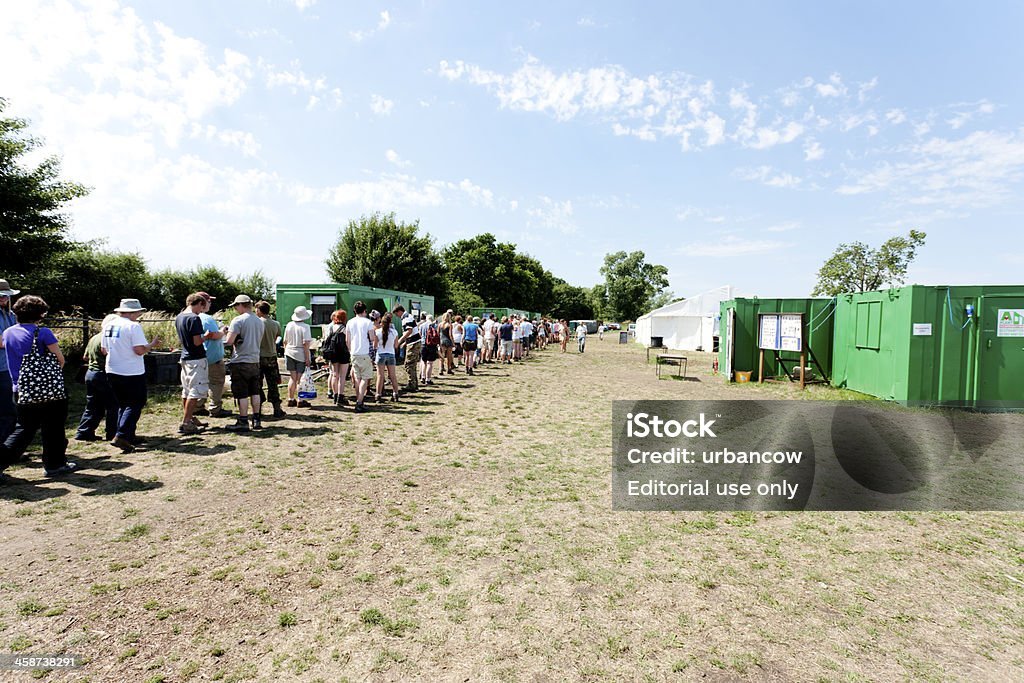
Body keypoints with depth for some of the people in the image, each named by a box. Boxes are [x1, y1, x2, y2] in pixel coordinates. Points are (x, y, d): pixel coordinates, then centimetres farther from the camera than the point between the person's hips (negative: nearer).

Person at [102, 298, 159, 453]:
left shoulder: (108, 326, 8)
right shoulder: (133, 326, -15)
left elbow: (104, 350, 15)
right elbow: (140, 350, -21)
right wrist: (153, 343, -4)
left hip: (112, 372, 8)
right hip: (132, 373, -8)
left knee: (123, 405, 17)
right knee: (135, 405, 0)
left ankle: (130, 436, 22)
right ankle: (121, 437, -10)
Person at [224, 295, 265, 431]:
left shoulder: (238, 320, -12)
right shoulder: (259, 321, 11)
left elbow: (229, 340, -19)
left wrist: (228, 332, 2)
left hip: (241, 361, -7)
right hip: (255, 361, 7)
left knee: (242, 394, -1)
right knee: (255, 392, 13)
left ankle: (243, 422, 4)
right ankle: (257, 420, 18)